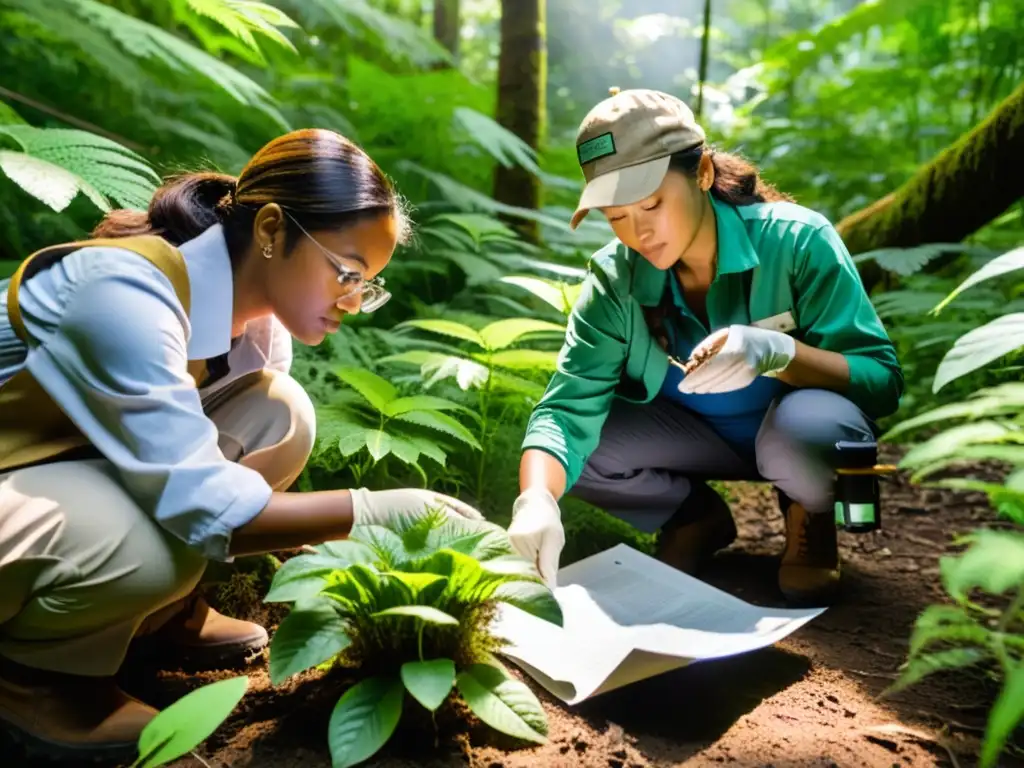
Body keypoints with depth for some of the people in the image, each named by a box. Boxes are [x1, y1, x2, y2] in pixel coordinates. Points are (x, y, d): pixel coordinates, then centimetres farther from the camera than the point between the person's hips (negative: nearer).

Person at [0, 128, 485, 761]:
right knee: (155, 546, -36)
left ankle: (158, 610, 5)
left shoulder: (259, 319, -7)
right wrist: (375, 511, -32)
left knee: (280, 415, -13)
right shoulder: (127, 294, -32)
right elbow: (199, 506, -34)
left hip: (89, 467, 7)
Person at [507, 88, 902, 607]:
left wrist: (776, 350, -44)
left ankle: (808, 517, -1)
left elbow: (882, 380, -25)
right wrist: (536, 499, -46)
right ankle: (695, 515, 8)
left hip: (800, 429, -3)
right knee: (582, 442, -20)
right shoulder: (614, 280, -17)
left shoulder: (796, 240, -26)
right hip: (699, 434, 3)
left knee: (808, 424, -37)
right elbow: (567, 408, -25)